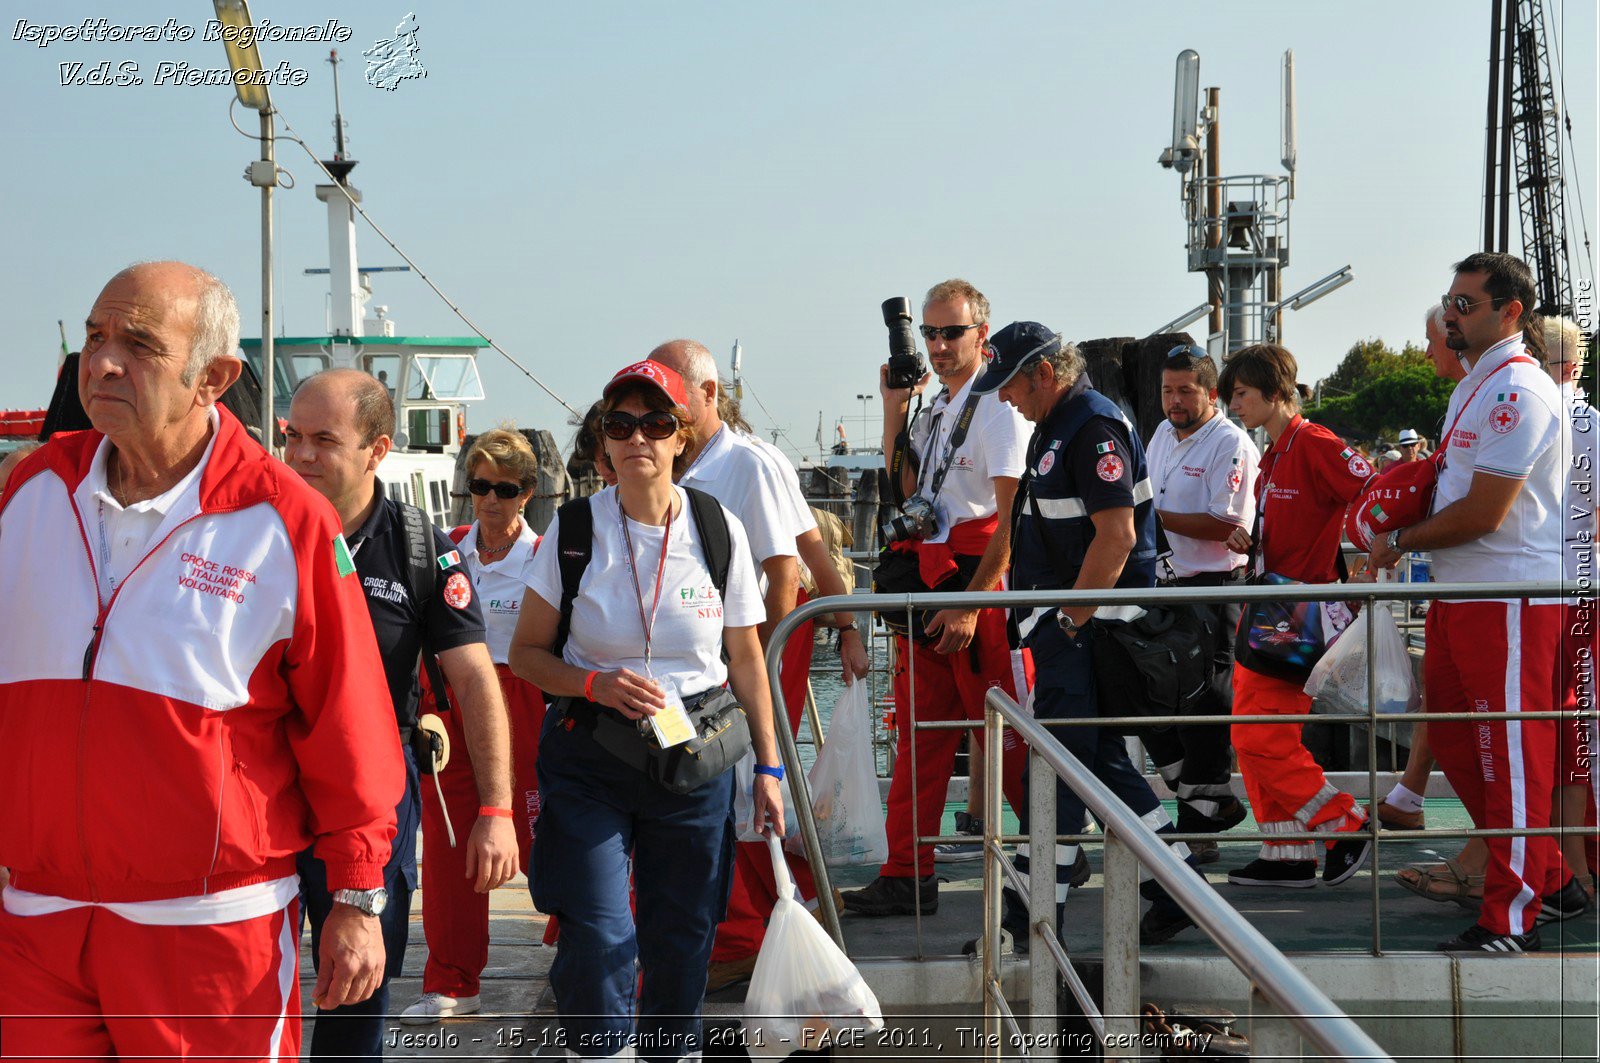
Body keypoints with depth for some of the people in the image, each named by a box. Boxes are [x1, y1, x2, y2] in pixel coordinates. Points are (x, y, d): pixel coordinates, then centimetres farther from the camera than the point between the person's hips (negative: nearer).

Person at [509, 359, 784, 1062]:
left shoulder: (720, 532, 0)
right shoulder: (574, 529, -3)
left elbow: (745, 661, 8)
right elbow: (526, 653, 3)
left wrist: (768, 767, 5)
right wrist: (594, 683, -14)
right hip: (589, 758, -1)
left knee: (683, 937, 8)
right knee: (596, 937, -11)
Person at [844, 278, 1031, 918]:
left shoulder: (999, 406, -8)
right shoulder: (935, 409, 18)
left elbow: (1013, 520, -14)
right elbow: (903, 490, 11)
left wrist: (972, 602, -20)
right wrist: (894, 410, 5)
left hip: (978, 579, -8)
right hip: (925, 578, 8)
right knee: (919, 730, 8)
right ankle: (907, 876, 12)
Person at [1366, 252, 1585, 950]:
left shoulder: (1518, 389, -16)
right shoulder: (1475, 386, 18)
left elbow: (1484, 512, -20)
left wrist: (1399, 542, -8)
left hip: (1509, 599, -11)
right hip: (1460, 594, 11)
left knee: (1511, 756, -4)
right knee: (1455, 738, 14)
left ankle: (1511, 917, 2)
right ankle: (1551, 881, 25)